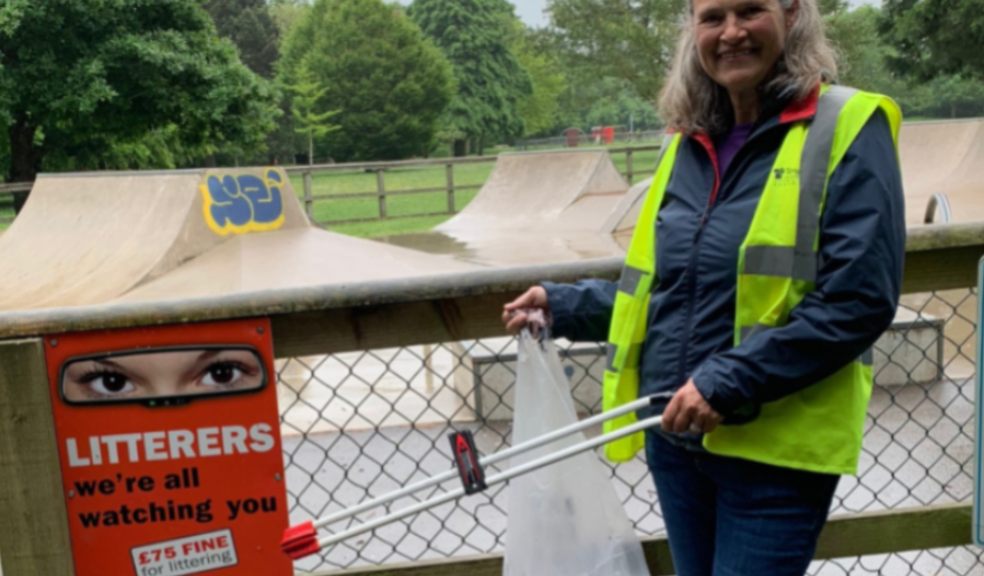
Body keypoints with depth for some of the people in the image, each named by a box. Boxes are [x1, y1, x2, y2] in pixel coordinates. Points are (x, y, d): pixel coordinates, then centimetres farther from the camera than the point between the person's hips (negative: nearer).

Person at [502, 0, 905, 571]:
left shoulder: (847, 127, -10)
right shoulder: (688, 143, 9)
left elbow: (859, 301, -17)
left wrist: (728, 382, -21)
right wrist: (563, 304, 8)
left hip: (775, 447, -6)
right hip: (676, 436, 6)